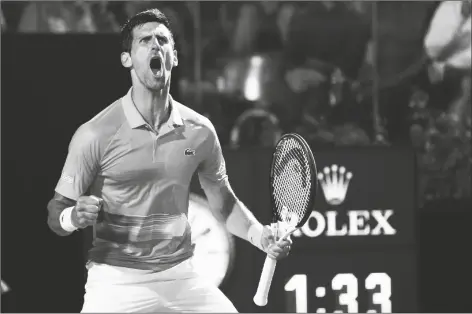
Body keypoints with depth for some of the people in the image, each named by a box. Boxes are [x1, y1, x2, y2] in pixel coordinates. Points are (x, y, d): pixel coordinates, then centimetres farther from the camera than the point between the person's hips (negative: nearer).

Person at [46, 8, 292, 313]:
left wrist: (260, 235, 0)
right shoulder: (96, 134, -9)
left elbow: (224, 203, 16)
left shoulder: (199, 131, 2)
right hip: (116, 281, -3)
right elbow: (56, 210, -3)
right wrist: (74, 217, -25)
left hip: (181, 276, 4)